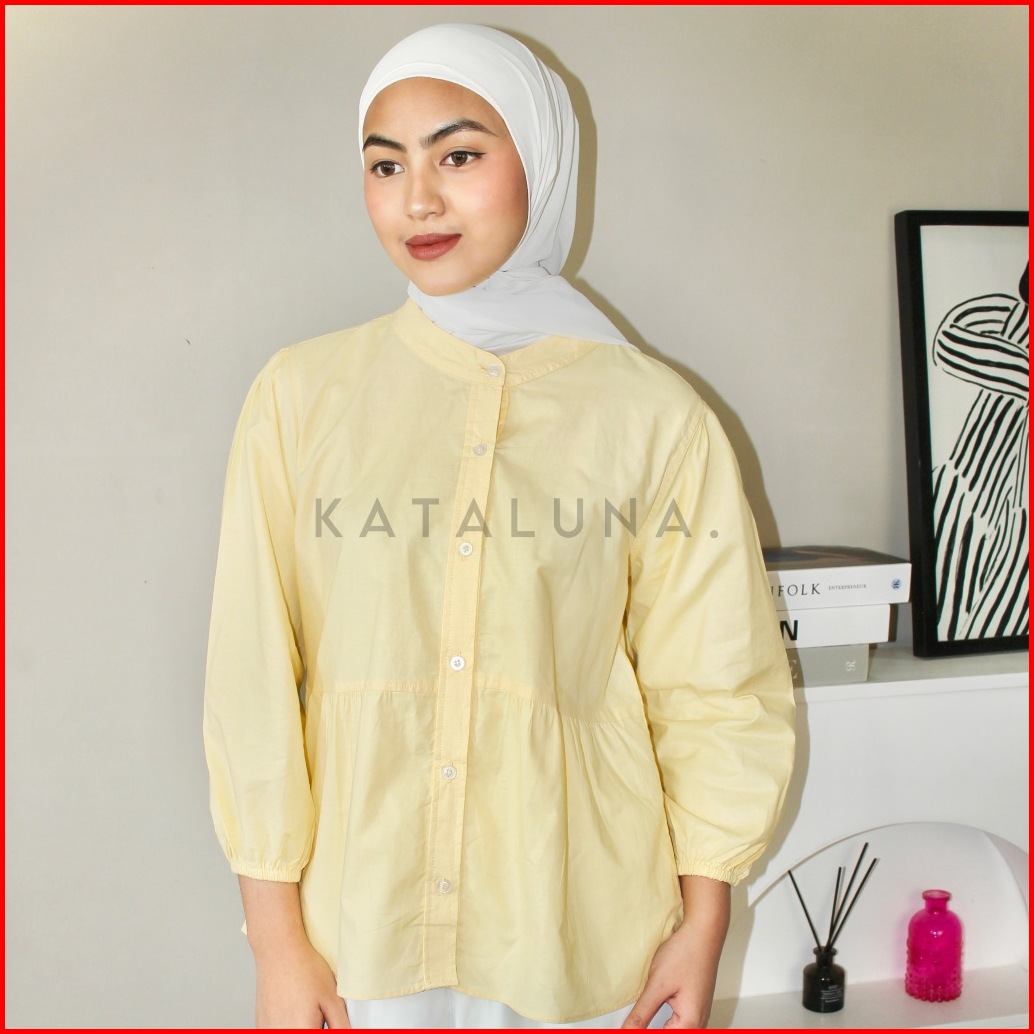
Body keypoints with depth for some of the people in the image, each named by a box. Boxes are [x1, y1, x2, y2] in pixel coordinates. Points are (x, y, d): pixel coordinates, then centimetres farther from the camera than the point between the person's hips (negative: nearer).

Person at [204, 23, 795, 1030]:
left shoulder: (654, 415, -5)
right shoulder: (301, 398, -3)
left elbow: (714, 691, 0)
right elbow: (252, 679, -3)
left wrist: (702, 930, 0)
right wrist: (277, 940, -3)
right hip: (362, 921, 1)